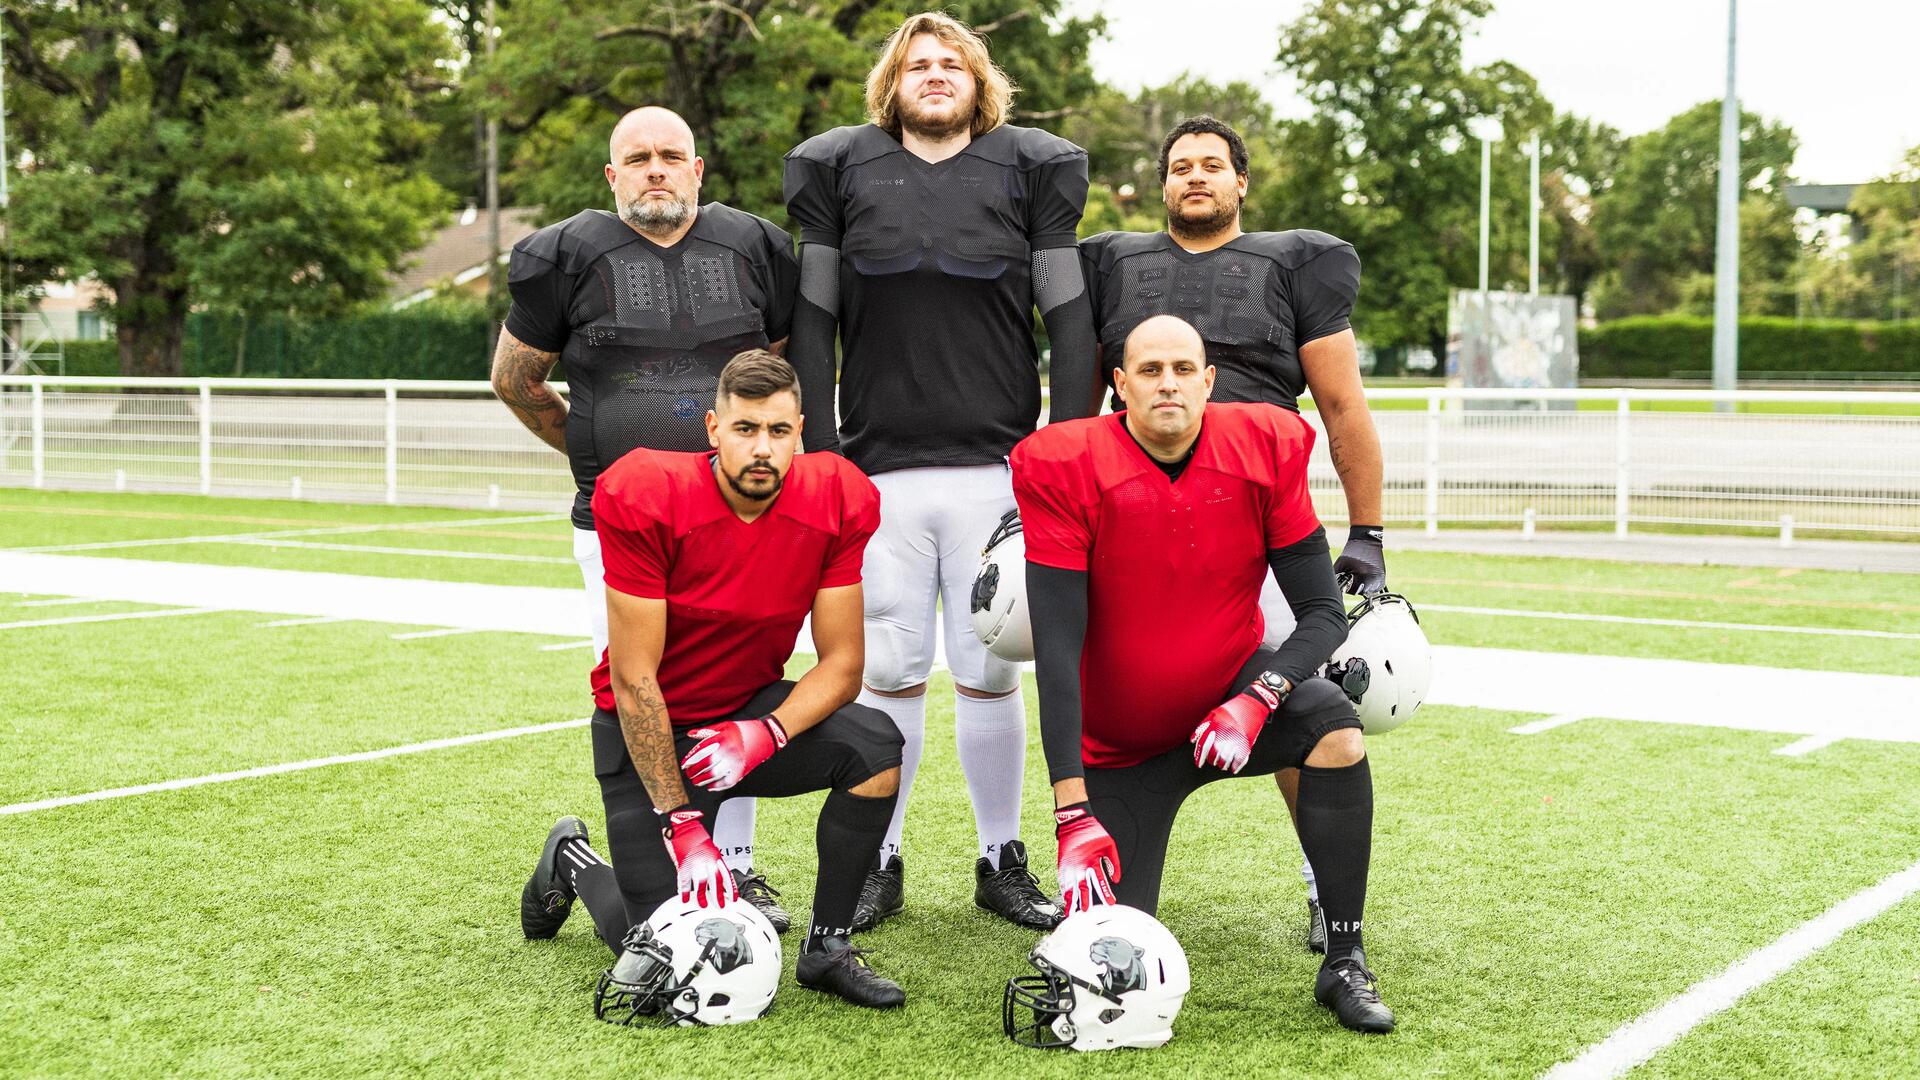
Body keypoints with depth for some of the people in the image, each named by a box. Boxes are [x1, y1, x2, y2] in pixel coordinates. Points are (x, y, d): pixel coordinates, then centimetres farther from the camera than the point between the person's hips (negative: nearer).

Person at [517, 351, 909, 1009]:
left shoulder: (836, 503, -14)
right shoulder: (647, 501, -24)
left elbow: (841, 664, -10)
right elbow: (633, 681, -22)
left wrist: (767, 734, -29)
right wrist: (681, 824, -23)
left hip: (753, 711, 4)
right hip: (648, 729, -3)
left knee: (876, 748, -26)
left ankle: (827, 946, -7)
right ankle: (571, 865, 27)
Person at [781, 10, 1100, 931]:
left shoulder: (1030, 170, 7)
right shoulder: (843, 171, 8)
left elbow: (1069, 320, 4)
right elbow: (813, 326, 7)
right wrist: (817, 458, 0)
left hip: (997, 467, 0)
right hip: (879, 468, 0)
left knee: (987, 672, 4)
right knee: (889, 673, 4)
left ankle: (1002, 864, 18)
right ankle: (878, 864, 17)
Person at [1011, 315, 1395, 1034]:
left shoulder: (1265, 450, -11)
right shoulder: (1067, 470, -18)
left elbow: (1323, 612, -10)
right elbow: (1057, 650, -22)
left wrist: (1256, 701, -29)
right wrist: (1072, 814, -27)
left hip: (1230, 699, 2)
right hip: (1119, 747, -2)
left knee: (1334, 727, -31)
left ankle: (1344, 965, -17)